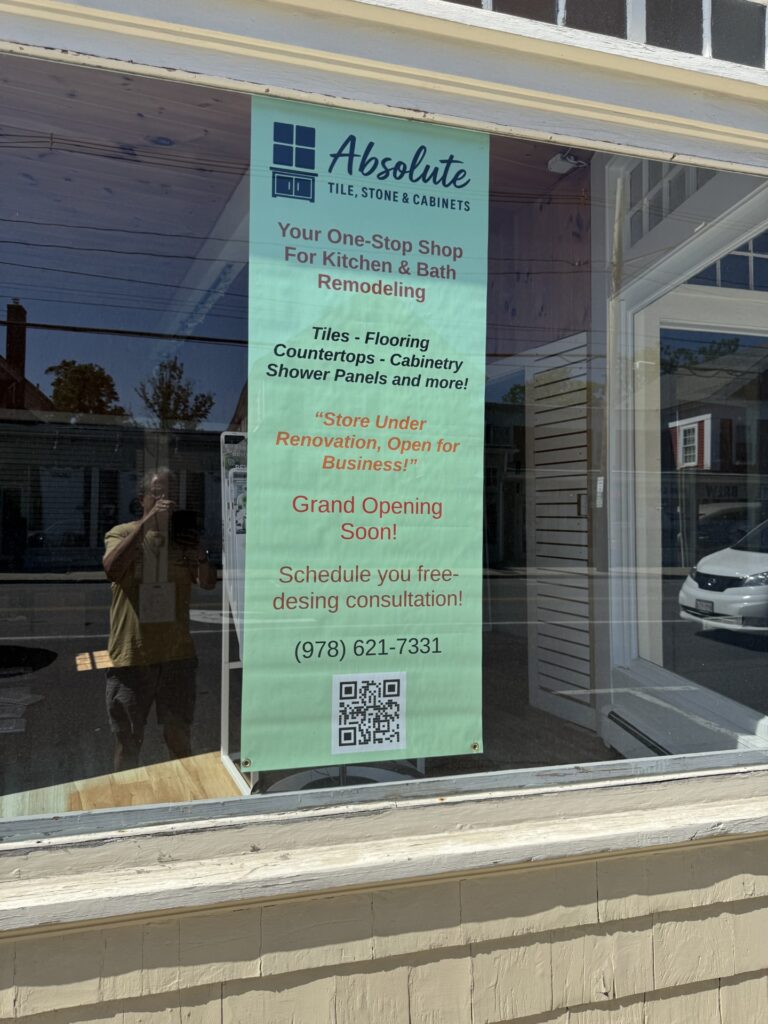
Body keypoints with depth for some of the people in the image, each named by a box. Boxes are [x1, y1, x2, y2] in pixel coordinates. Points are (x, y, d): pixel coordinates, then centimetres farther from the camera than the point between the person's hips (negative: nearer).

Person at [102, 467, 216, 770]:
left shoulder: (183, 536, 6)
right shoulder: (122, 533, -2)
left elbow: (209, 583, 0)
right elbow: (112, 569, -23)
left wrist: (201, 555, -21)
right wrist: (148, 520, -26)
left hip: (177, 654, 3)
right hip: (131, 656, -2)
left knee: (180, 738, 15)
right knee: (127, 742, 11)